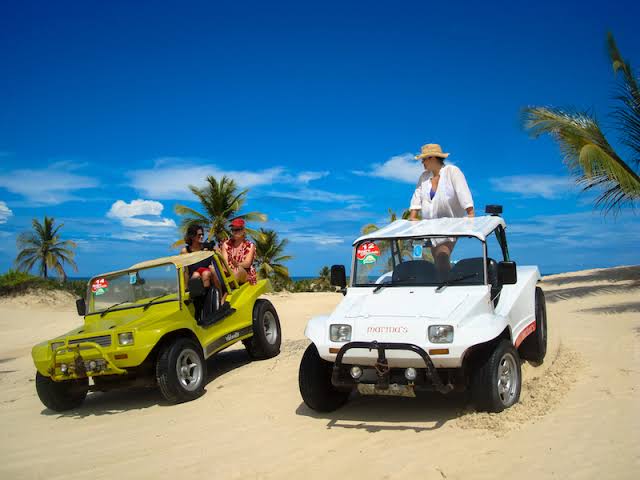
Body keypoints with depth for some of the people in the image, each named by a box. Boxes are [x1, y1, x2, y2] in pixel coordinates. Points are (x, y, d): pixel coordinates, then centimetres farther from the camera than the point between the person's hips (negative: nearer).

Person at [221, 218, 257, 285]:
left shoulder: (250, 246, 6)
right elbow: (224, 261, -2)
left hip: (246, 275, -2)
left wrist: (238, 265, -33)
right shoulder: (226, 244, 13)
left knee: (238, 270, -36)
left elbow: (247, 263, -10)